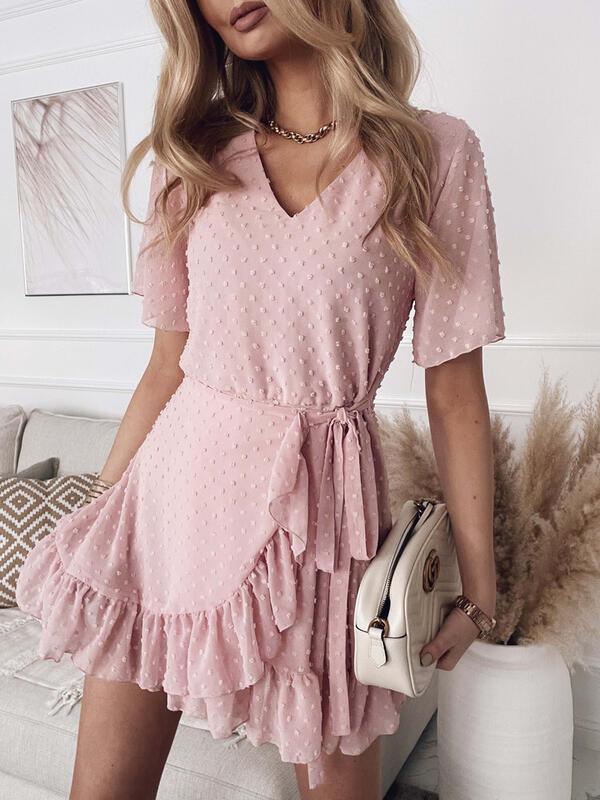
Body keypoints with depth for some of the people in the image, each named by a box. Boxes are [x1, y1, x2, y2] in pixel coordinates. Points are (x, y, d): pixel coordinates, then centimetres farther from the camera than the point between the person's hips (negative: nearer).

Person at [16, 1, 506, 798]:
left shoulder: (436, 152, -1)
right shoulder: (198, 156, 8)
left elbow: (454, 392, -3)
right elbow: (166, 367, 8)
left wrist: (479, 583, 0)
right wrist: (93, 515, 9)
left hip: (319, 500, -2)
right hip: (175, 487, 3)